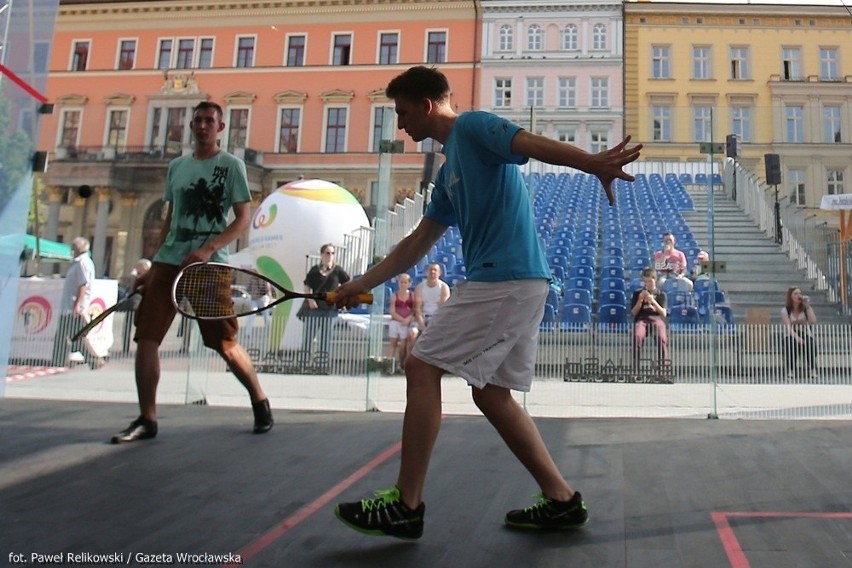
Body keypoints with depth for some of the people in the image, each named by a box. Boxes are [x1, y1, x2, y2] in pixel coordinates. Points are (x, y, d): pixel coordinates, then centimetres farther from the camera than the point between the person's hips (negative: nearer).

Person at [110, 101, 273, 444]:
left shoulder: (231, 165, 2)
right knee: (146, 338, -2)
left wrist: (207, 249, -19)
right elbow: (169, 221, 19)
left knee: (226, 346, -1)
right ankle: (146, 420, 8)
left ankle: (260, 402, 21)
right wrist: (154, 266, 14)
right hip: (168, 263, 5)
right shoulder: (176, 167, 16)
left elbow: (244, 219, -6)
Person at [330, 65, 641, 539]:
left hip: (503, 279, -10)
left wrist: (592, 162, -37)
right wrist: (363, 284, 28)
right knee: (491, 393, 12)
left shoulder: (473, 127, 0)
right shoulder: (450, 170, 25)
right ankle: (562, 501, 18)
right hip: (522, 284, 10)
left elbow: (532, 143, -19)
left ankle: (406, 506, 1)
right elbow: (418, 243, 27)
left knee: (422, 369, -6)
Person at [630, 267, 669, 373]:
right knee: (637, 336, -36)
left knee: (662, 337, -36)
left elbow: (664, 314, 5)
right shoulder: (637, 293, 18)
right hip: (642, 318, 0)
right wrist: (640, 300, -3)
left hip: (657, 318, 0)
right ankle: (636, 370, -35)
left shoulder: (661, 294, 17)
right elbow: (634, 313, 12)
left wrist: (653, 301, -8)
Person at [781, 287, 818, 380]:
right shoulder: (785, 310, 0)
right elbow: (788, 327, -14)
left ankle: (813, 371, -30)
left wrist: (807, 306, -14)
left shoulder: (806, 308, 6)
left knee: (810, 344, -35)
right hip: (792, 337, -2)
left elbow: (813, 321, -15)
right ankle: (791, 371, -31)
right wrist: (797, 338, -31)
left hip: (806, 335, 2)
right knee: (791, 343, -38)